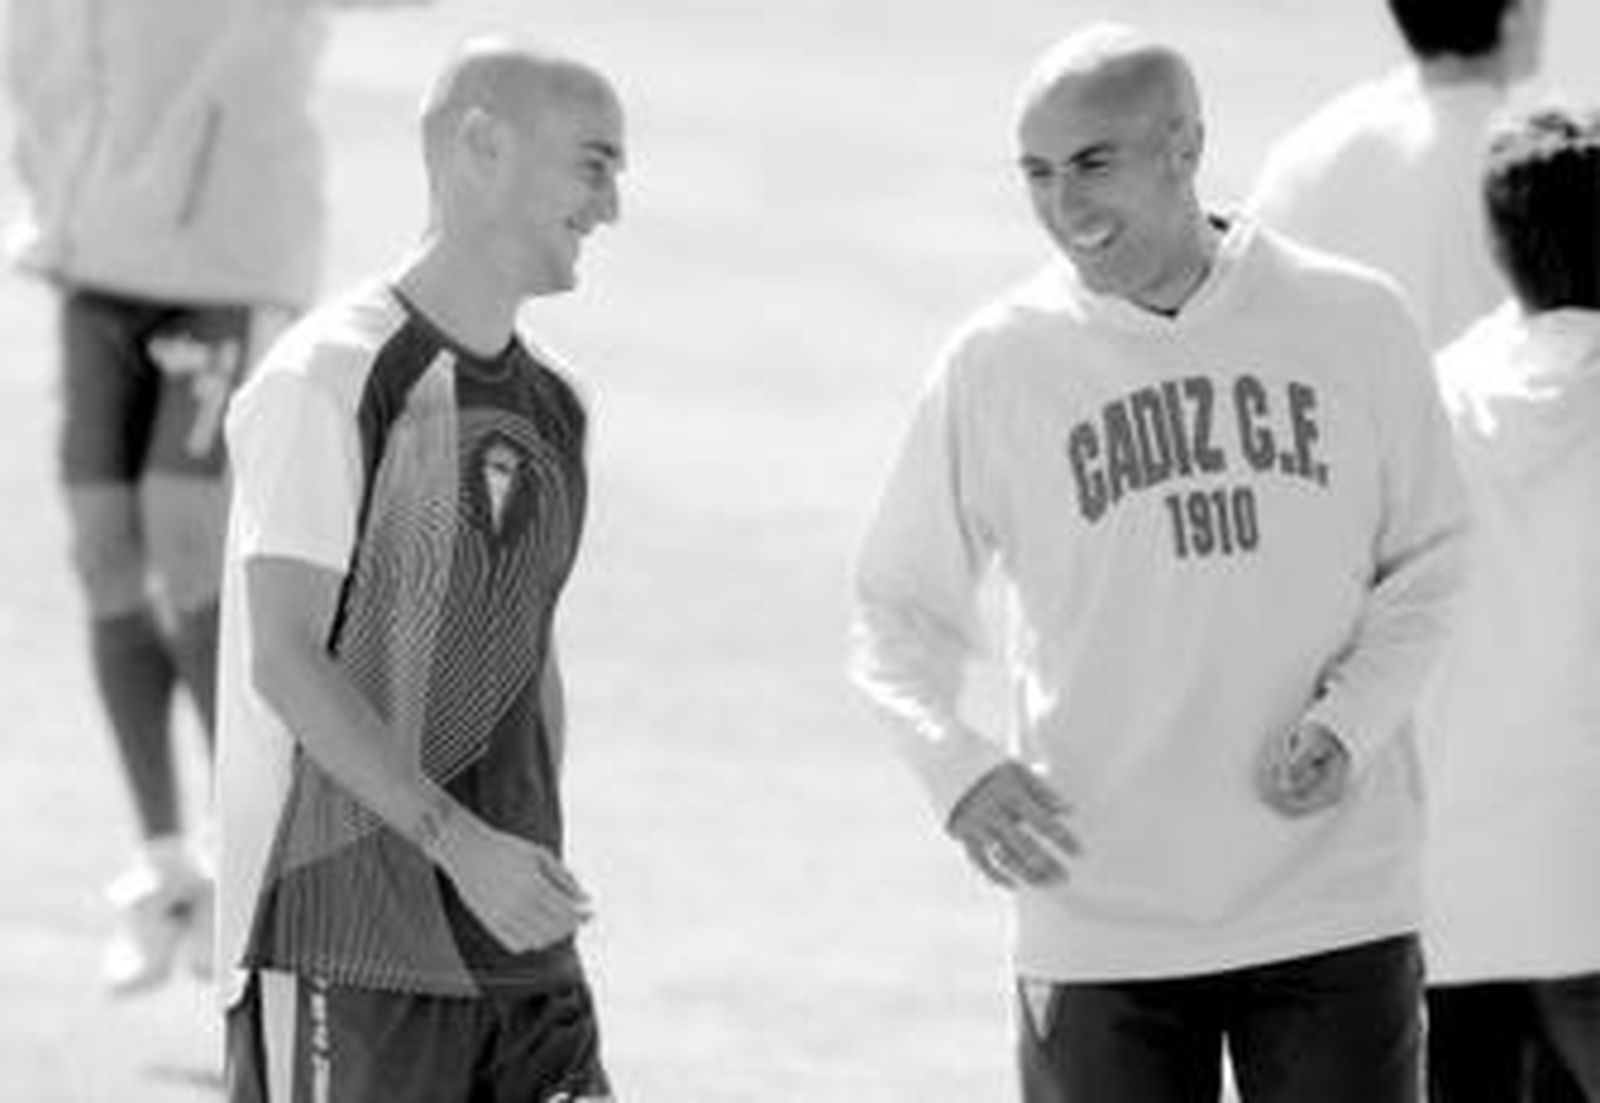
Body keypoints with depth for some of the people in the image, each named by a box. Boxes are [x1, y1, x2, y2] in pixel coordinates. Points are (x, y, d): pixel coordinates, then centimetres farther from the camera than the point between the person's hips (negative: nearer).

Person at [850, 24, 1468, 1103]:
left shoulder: (1354, 322, 1)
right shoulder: (999, 360, -1)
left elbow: (1428, 563, 9)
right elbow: (900, 609, 6)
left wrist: (1346, 720, -9)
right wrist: (957, 764, -13)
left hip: (1336, 915, 1)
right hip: (1100, 923, -1)